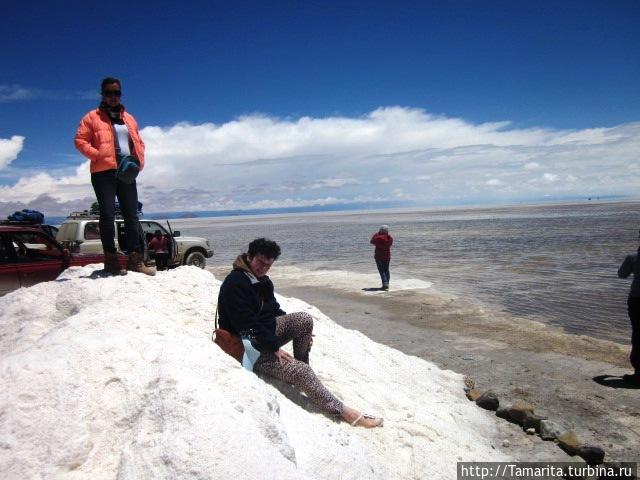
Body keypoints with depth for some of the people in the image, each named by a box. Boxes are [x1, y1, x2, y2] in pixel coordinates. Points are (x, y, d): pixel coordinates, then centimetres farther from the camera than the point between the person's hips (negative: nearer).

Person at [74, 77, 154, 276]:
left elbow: (138, 142, 21)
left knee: (132, 216, 3)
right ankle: (111, 259, 1)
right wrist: (97, 155, -15)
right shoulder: (92, 117, 5)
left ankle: (135, 259, 7)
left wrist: (139, 161, 4)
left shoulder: (129, 118, 19)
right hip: (104, 172, -5)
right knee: (108, 215, -4)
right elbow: (80, 140, -2)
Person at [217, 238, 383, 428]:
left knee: (304, 319, -15)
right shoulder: (235, 284, -22)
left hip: (267, 331, 9)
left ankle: (300, 365, 2)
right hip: (252, 349, -9)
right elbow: (248, 326, -26)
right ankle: (342, 411, -13)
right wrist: (275, 348, -24)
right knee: (301, 371, -22)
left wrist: (295, 328, 5)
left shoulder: (263, 280, 8)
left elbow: (274, 310, 18)